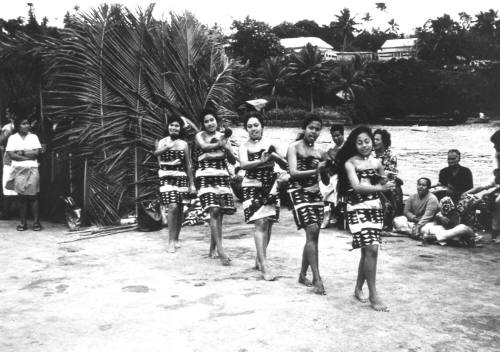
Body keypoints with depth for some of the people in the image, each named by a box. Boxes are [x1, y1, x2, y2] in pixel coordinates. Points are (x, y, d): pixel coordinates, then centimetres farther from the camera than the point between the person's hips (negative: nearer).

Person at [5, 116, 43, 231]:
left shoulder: (33, 137, 9)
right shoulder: (12, 138, 8)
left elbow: (37, 153, -2)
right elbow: (11, 155, -4)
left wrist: (21, 152, -6)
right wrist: (29, 155, -8)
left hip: (32, 170, 0)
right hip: (18, 170, 0)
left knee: (33, 197, -3)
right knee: (21, 197, 2)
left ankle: (36, 222, 1)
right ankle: (23, 222, 8)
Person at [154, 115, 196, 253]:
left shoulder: (184, 144, 7)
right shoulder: (163, 142, 4)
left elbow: (189, 165, 8)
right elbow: (156, 153, -19)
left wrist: (192, 184, 6)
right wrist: (168, 147, -39)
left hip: (181, 177, 2)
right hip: (167, 177, -2)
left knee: (179, 209, 6)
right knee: (172, 207, -16)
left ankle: (176, 238, 23)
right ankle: (171, 241, -9)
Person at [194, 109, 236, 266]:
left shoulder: (223, 137, 14)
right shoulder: (200, 135, 5)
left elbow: (233, 161, 8)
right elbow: (204, 146, -20)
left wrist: (227, 150, -12)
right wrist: (219, 144, -37)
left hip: (222, 176, 4)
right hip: (205, 176, -4)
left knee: (219, 213, 3)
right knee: (213, 210, -16)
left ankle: (212, 249, 16)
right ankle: (220, 249, -18)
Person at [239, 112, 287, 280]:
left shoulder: (270, 144, 8)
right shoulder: (244, 146, 2)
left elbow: (285, 165, 7)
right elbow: (243, 164, -17)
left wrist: (274, 155, -13)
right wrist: (261, 161, -32)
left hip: (270, 186, 3)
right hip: (253, 186, -3)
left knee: (268, 224, 9)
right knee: (260, 223, -12)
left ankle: (259, 259, 27)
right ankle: (264, 266, -12)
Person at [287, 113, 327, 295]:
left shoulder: (318, 151, 13)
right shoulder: (294, 147, -3)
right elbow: (293, 172, -16)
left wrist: (318, 184, 1)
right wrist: (315, 171, -28)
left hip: (315, 193, 6)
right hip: (298, 191, -6)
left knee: (312, 236, 7)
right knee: (312, 231, -18)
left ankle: (303, 275, 23)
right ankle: (317, 279, -16)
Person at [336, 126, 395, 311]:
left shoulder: (377, 163, 11)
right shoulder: (350, 163, -3)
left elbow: (382, 185, 20)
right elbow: (357, 186, -14)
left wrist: (385, 182, -1)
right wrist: (380, 188, -20)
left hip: (375, 207, 5)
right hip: (357, 209, -5)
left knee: (368, 251, 8)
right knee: (371, 249, -13)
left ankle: (358, 288, 27)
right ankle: (373, 295, -4)